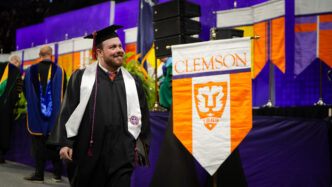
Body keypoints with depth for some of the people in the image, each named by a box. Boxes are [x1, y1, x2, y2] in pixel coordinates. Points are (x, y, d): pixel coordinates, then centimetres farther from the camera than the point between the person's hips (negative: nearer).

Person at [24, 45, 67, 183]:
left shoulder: (30, 71, 2)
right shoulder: (59, 71, -3)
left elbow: (26, 94, 10)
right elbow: (64, 93, 0)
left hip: (36, 113, 0)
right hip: (54, 113, 0)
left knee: (39, 144, 4)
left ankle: (39, 175, 5)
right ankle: (57, 174, 12)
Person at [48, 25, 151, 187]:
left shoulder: (133, 81, 11)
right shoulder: (81, 77, 4)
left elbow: (142, 117, 12)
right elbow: (67, 112, 2)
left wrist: (139, 148, 6)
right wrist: (65, 143, -5)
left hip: (121, 155, 1)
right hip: (87, 154, 0)